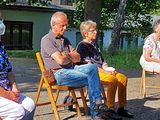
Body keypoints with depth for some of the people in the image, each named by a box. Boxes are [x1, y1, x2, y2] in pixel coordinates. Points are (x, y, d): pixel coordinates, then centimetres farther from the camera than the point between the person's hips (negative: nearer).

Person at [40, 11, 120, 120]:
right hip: (59, 73, -8)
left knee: (92, 67, -18)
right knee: (91, 80, -22)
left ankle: (97, 103, -23)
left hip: (72, 68, 8)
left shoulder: (65, 40, 22)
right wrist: (71, 57, 3)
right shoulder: (47, 40, -5)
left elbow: (78, 58, 13)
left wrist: (67, 56, -5)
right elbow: (60, 60, -17)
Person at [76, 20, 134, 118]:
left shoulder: (94, 44, 22)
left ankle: (121, 108, -4)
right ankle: (110, 109, -23)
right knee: (113, 80, -30)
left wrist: (108, 69, 2)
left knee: (123, 78, -7)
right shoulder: (82, 46, -6)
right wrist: (105, 72, -18)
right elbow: (89, 65, -14)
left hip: (101, 70, 9)